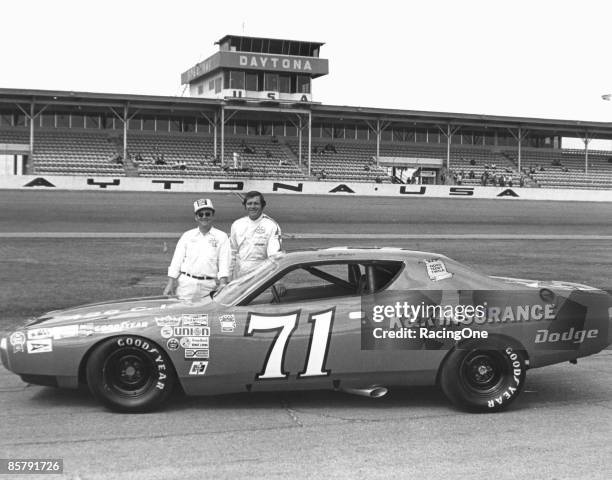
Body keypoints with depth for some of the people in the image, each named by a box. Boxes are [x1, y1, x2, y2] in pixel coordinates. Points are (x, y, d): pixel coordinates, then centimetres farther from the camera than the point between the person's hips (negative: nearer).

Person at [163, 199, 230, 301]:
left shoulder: (221, 236, 8)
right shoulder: (187, 235, 14)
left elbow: (224, 263, 1)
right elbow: (176, 261, 11)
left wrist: (222, 284, -12)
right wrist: (170, 284, 2)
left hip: (209, 286, -1)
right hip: (186, 284, 1)